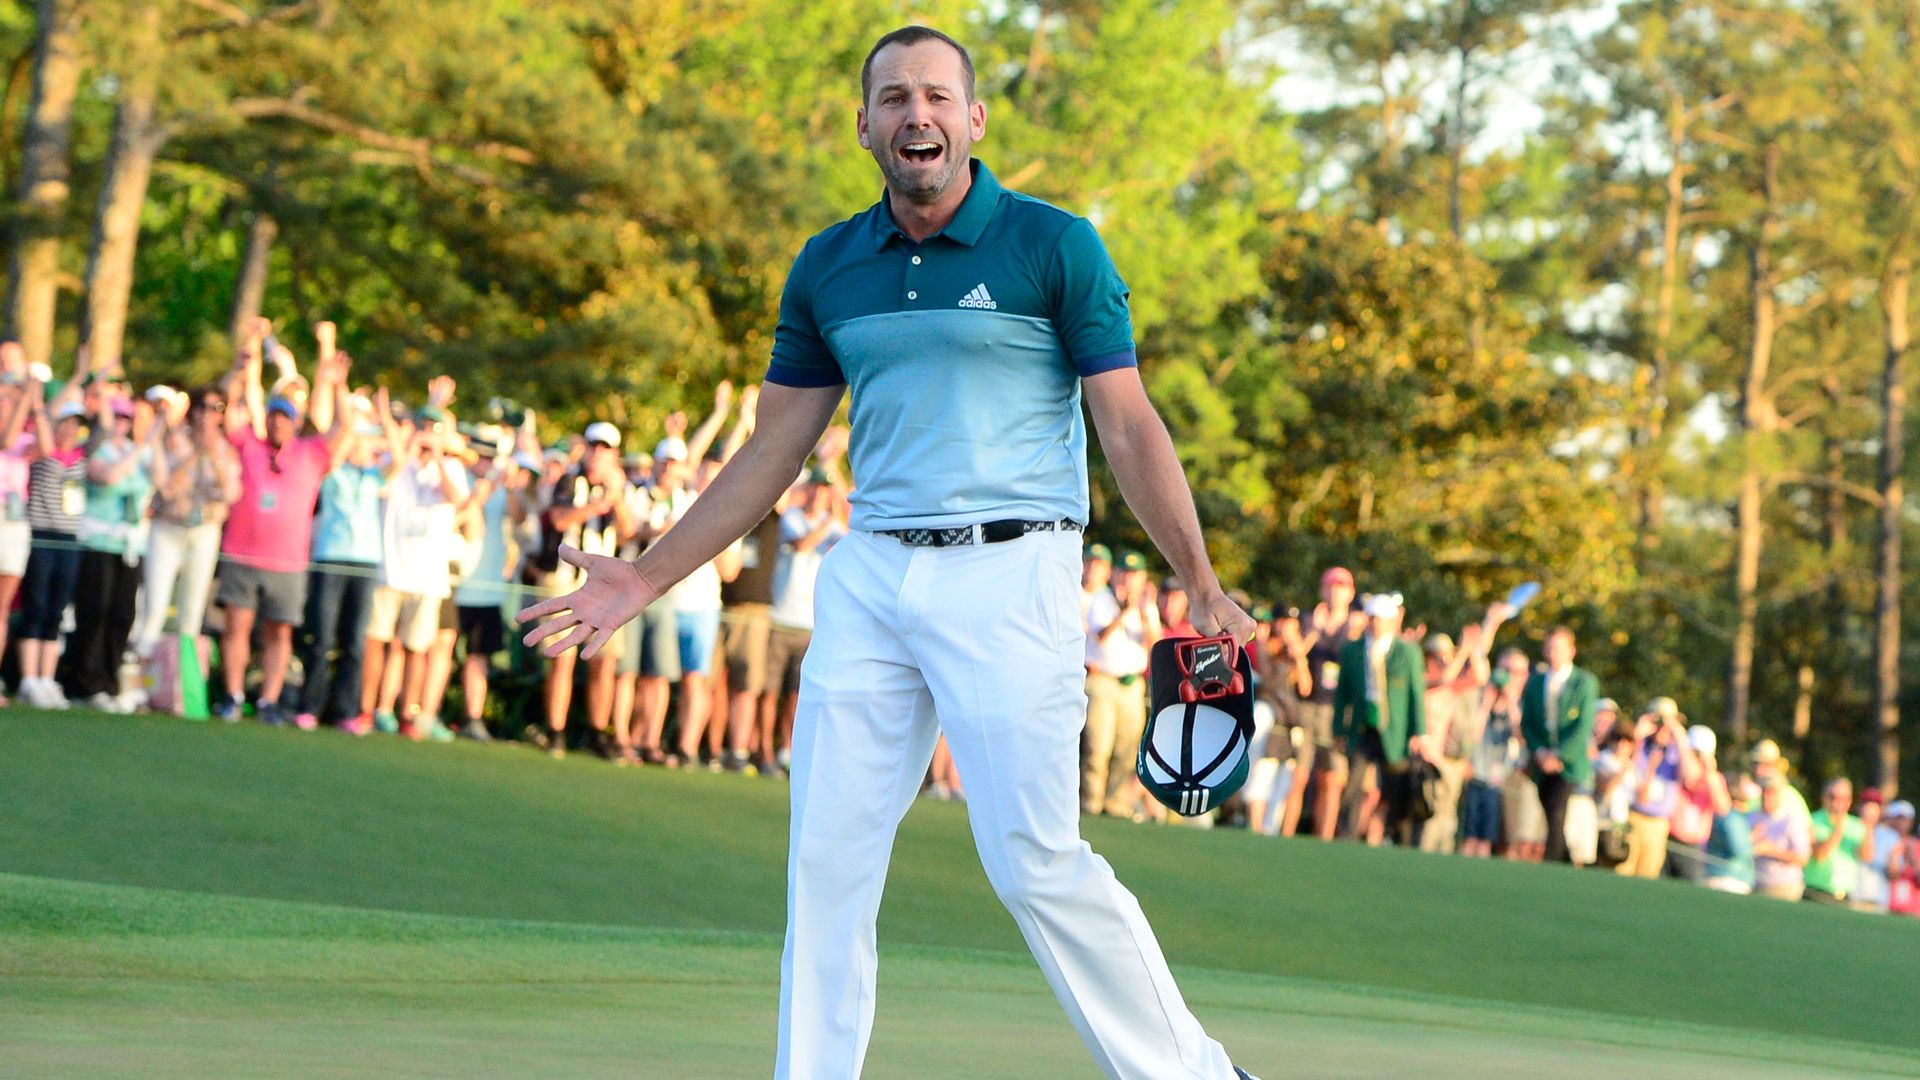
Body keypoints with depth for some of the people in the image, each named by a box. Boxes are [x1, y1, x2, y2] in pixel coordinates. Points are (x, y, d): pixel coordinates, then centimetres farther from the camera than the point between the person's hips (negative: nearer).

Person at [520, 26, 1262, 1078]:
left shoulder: (1054, 246, -2)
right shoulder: (827, 268, 11)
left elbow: (1129, 426, -4)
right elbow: (774, 449, 16)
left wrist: (1202, 586, -14)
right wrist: (648, 577, 14)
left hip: (1008, 575, -5)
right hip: (866, 580, 5)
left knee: (1036, 863, -8)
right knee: (826, 860, 2)